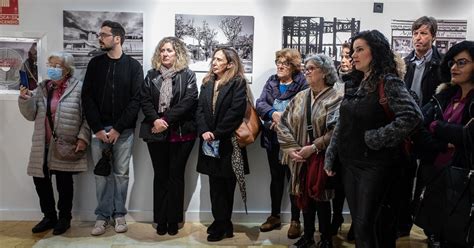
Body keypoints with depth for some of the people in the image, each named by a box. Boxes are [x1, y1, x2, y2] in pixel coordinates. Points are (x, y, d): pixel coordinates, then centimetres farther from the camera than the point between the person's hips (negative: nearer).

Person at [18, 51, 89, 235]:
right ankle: (49, 217, 27)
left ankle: (64, 218, 22)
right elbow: (31, 115, 12)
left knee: (64, 183, 4)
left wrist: (83, 138, -14)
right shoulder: (42, 88, 12)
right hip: (43, 146, 5)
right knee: (40, 180, 9)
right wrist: (25, 99, -5)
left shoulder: (78, 88, -4)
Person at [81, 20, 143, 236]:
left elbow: (136, 100, -6)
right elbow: (87, 98, 3)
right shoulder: (95, 63, 7)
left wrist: (118, 128, -12)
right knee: (102, 174, 7)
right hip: (99, 129, 2)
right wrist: (98, 128, -8)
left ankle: (119, 214, 19)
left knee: (121, 173, 6)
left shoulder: (133, 66, 0)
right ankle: (103, 215, 17)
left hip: (124, 130, -2)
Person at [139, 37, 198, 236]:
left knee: (176, 175, 4)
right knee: (160, 175, 8)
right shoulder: (152, 75, 10)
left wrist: (166, 119, -17)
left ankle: (173, 219, 15)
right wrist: (155, 120, -17)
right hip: (156, 132, 2)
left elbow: (188, 101, -11)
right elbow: (145, 100, 1)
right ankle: (161, 219, 17)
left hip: (181, 132, -2)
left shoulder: (187, 75, 1)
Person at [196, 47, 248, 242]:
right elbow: (200, 109, 5)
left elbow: (236, 111, -15)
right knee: (215, 183, 8)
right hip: (210, 142, 5)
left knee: (226, 184, 5)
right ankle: (222, 223, 18)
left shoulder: (238, 83, -5)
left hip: (228, 141, -5)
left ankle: (222, 224, 16)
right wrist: (204, 131, -11)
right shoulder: (207, 82, 13)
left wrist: (217, 133, -16)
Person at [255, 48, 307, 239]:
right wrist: (273, 113, -20)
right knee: (276, 177, 15)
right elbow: (260, 103, -2)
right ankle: (274, 216, 29)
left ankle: (295, 220, 16)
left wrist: (284, 118, -22)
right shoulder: (271, 81, 9)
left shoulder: (302, 83, -7)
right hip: (273, 137, 5)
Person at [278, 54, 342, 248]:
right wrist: (291, 148, -9)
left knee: (320, 198, 4)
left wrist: (313, 147, -20)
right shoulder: (300, 97, 8)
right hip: (300, 157, 5)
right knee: (305, 197, 13)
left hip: (322, 157, -5)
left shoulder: (335, 99, -8)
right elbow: (283, 123, 4)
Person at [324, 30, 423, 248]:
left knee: (367, 225, -2)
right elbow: (341, 124, 14)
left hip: (375, 164, -7)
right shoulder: (354, 84, 10)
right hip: (350, 162, 7)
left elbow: (412, 115, -27)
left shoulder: (388, 82, -13)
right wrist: (330, 157, 10)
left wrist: (377, 138, -19)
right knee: (357, 221, 15)